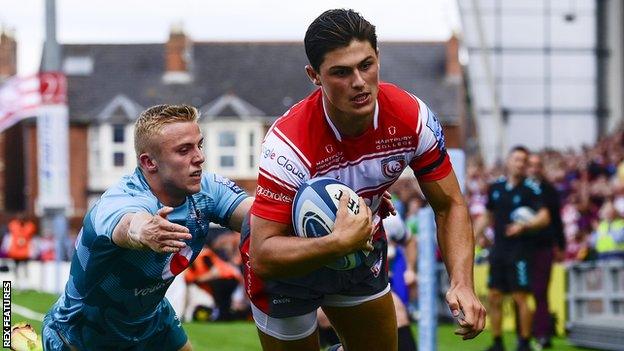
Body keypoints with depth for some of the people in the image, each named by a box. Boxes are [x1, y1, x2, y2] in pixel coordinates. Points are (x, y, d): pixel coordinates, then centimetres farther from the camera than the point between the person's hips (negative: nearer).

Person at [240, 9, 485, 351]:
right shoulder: (290, 143, -36)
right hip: (288, 264, -4)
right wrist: (339, 242, -48)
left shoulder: (411, 117, -23)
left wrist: (462, 284, -25)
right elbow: (262, 255, -36)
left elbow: (449, 205, -11)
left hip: (362, 248, 5)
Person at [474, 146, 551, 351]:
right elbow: (488, 215, 22)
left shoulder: (530, 189, -6)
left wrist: (524, 226, -30)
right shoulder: (496, 187, 10)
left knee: (521, 297, -5)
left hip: (519, 251, -5)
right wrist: (476, 234, 11)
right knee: (494, 297, 6)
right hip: (498, 250, 5)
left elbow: (544, 217, -16)